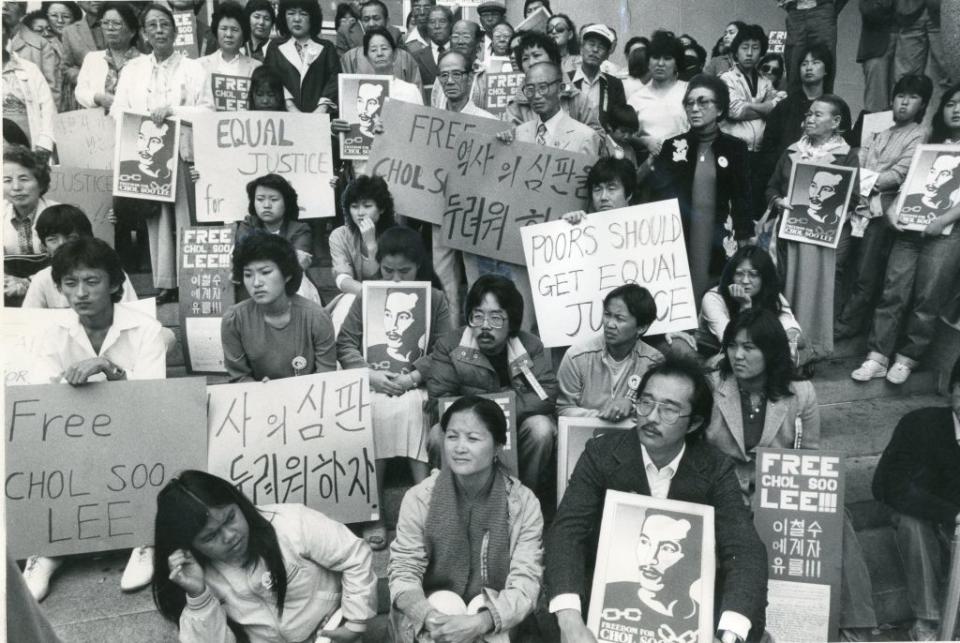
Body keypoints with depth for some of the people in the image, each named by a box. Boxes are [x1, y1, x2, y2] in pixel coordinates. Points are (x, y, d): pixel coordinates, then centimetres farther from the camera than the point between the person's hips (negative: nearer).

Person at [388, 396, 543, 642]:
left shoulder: (523, 503, -7)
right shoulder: (419, 498, -5)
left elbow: (525, 584, -13)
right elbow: (403, 572, -7)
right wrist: (431, 619, -27)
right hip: (431, 617, 0)